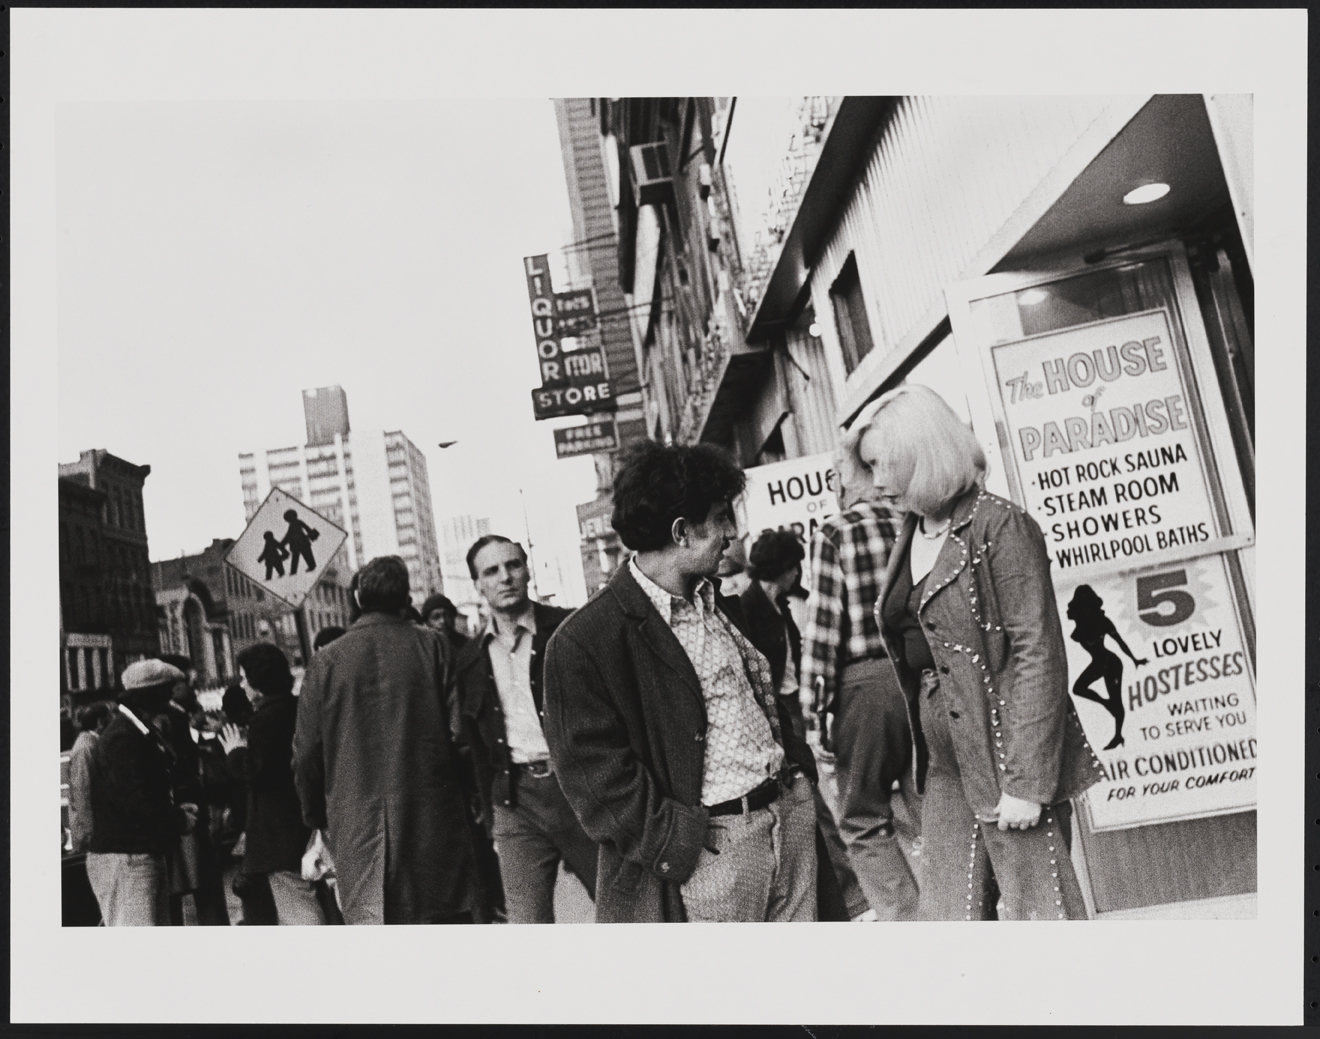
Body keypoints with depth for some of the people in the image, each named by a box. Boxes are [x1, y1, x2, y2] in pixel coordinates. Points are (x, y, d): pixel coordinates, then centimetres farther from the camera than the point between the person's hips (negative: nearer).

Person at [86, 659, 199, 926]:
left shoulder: (141, 734, 14)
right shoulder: (122, 740, -19)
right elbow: (138, 803, -25)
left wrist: (176, 809, 4)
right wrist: (180, 821, -11)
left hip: (146, 853, 10)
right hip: (123, 858, -10)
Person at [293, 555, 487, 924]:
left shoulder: (325, 662, 2)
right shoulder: (433, 648, 0)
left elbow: (306, 755, 5)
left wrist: (318, 821, 18)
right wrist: (472, 797, 9)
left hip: (356, 828, 1)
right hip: (434, 820, 0)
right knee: (448, 918, 7)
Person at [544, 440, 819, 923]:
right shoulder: (584, 641, -15)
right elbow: (594, 773, -14)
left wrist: (798, 766, 12)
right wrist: (674, 842, -15)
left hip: (791, 810, 7)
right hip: (710, 845, -7)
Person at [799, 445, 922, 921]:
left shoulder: (833, 533, -7)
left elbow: (823, 620, -10)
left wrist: (815, 702, -5)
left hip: (866, 683, -5)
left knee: (864, 820, 8)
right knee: (928, 808, 19)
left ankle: (902, 915, 10)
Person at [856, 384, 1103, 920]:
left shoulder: (998, 526, -11)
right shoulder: (911, 537, 12)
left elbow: (1039, 654, -15)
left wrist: (1026, 781, -18)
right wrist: (917, 763, 10)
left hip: (1007, 757, -7)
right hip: (946, 767, 8)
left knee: (1039, 908, 2)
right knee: (949, 913, 10)